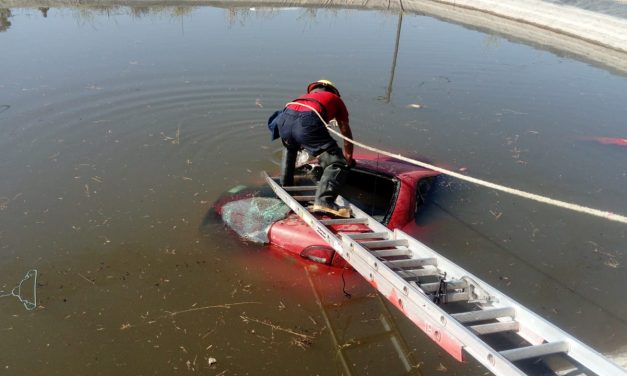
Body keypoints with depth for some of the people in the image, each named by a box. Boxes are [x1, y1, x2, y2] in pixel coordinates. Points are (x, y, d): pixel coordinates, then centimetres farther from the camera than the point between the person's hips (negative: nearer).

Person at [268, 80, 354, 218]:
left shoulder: (305, 96, 44)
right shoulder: (335, 99, 34)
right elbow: (346, 131, 38)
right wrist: (349, 157, 51)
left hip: (284, 119, 6)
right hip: (307, 122, -6)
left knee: (290, 148, 39)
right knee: (337, 163, -1)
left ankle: (285, 185, 44)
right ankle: (324, 201, -19)